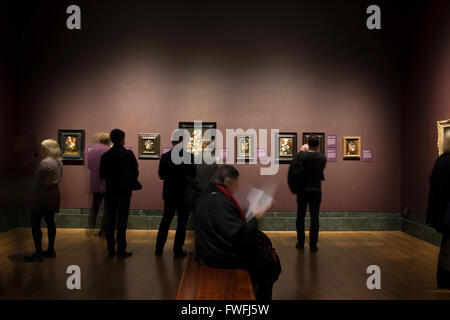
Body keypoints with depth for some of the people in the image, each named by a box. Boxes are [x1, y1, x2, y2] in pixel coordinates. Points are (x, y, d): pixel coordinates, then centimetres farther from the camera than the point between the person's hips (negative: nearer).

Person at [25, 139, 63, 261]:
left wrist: (34, 195, -2)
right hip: (54, 194, 9)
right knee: (50, 222, 13)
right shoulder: (59, 162, 8)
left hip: (43, 195, -9)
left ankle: (38, 252, -1)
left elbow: (37, 181, -13)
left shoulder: (44, 163, -18)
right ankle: (51, 250, 17)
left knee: (35, 224, -2)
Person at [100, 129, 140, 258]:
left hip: (110, 192, 3)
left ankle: (111, 249, 13)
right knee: (122, 221, 2)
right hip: (124, 192, -3)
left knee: (110, 221, 9)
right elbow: (135, 173, -5)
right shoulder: (128, 154, -8)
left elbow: (102, 175, 3)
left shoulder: (105, 155, 0)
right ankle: (121, 250, 3)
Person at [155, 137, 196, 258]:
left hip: (169, 194, 3)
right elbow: (193, 176, -11)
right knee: (182, 222, 7)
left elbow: (161, 175, 1)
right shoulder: (189, 157, -14)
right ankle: (178, 250, 10)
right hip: (183, 194, -3)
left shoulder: (165, 157, -6)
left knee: (166, 220, 16)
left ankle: (159, 248, 20)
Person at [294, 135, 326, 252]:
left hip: (302, 190, 0)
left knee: (301, 217, 11)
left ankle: (300, 243, 17)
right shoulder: (322, 158, -7)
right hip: (316, 191, 0)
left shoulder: (301, 155, -12)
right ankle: (313, 245, 6)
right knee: (314, 218, 5)